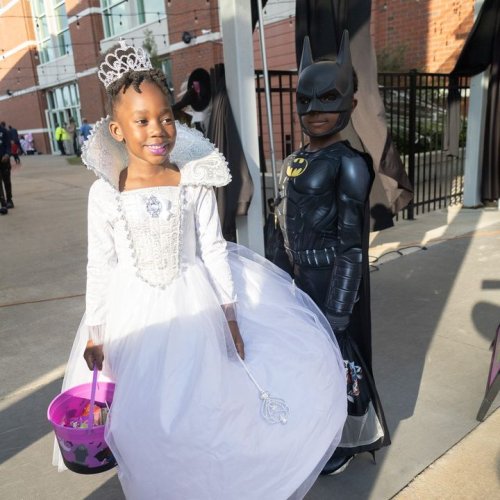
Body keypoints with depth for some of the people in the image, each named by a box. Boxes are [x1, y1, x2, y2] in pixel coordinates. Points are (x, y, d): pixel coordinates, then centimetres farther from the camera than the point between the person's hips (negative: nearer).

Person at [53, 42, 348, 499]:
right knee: (146, 416, 14)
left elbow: (214, 251, -4)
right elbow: (100, 266, -3)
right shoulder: (105, 192, -10)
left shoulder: (195, 183, -9)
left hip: (194, 307, 0)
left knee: (206, 404, 13)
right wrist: (94, 333, 2)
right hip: (137, 314, 0)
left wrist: (230, 315, -2)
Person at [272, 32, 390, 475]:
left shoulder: (348, 163, -16)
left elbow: (351, 241, -19)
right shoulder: (295, 162, 7)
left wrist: (337, 311, -19)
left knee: (339, 357, 9)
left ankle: (353, 438, 34)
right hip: (301, 277, 8)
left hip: (333, 279, -8)